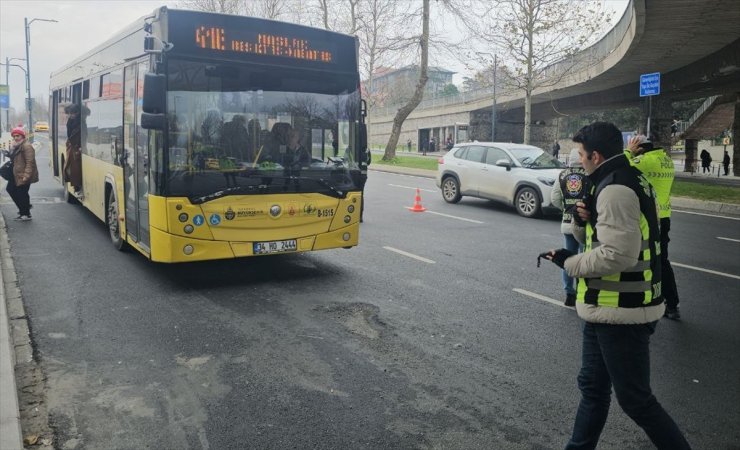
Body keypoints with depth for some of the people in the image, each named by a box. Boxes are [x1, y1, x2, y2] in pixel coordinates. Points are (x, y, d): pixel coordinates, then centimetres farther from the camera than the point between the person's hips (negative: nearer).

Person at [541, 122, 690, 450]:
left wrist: (568, 262, -15)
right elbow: (596, 237, 18)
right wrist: (583, 219, -3)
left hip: (621, 312, -10)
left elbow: (618, 255, -28)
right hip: (607, 308, 10)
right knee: (593, 386, 18)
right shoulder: (627, 181, 13)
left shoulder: (615, 189, -20)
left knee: (634, 398, 2)